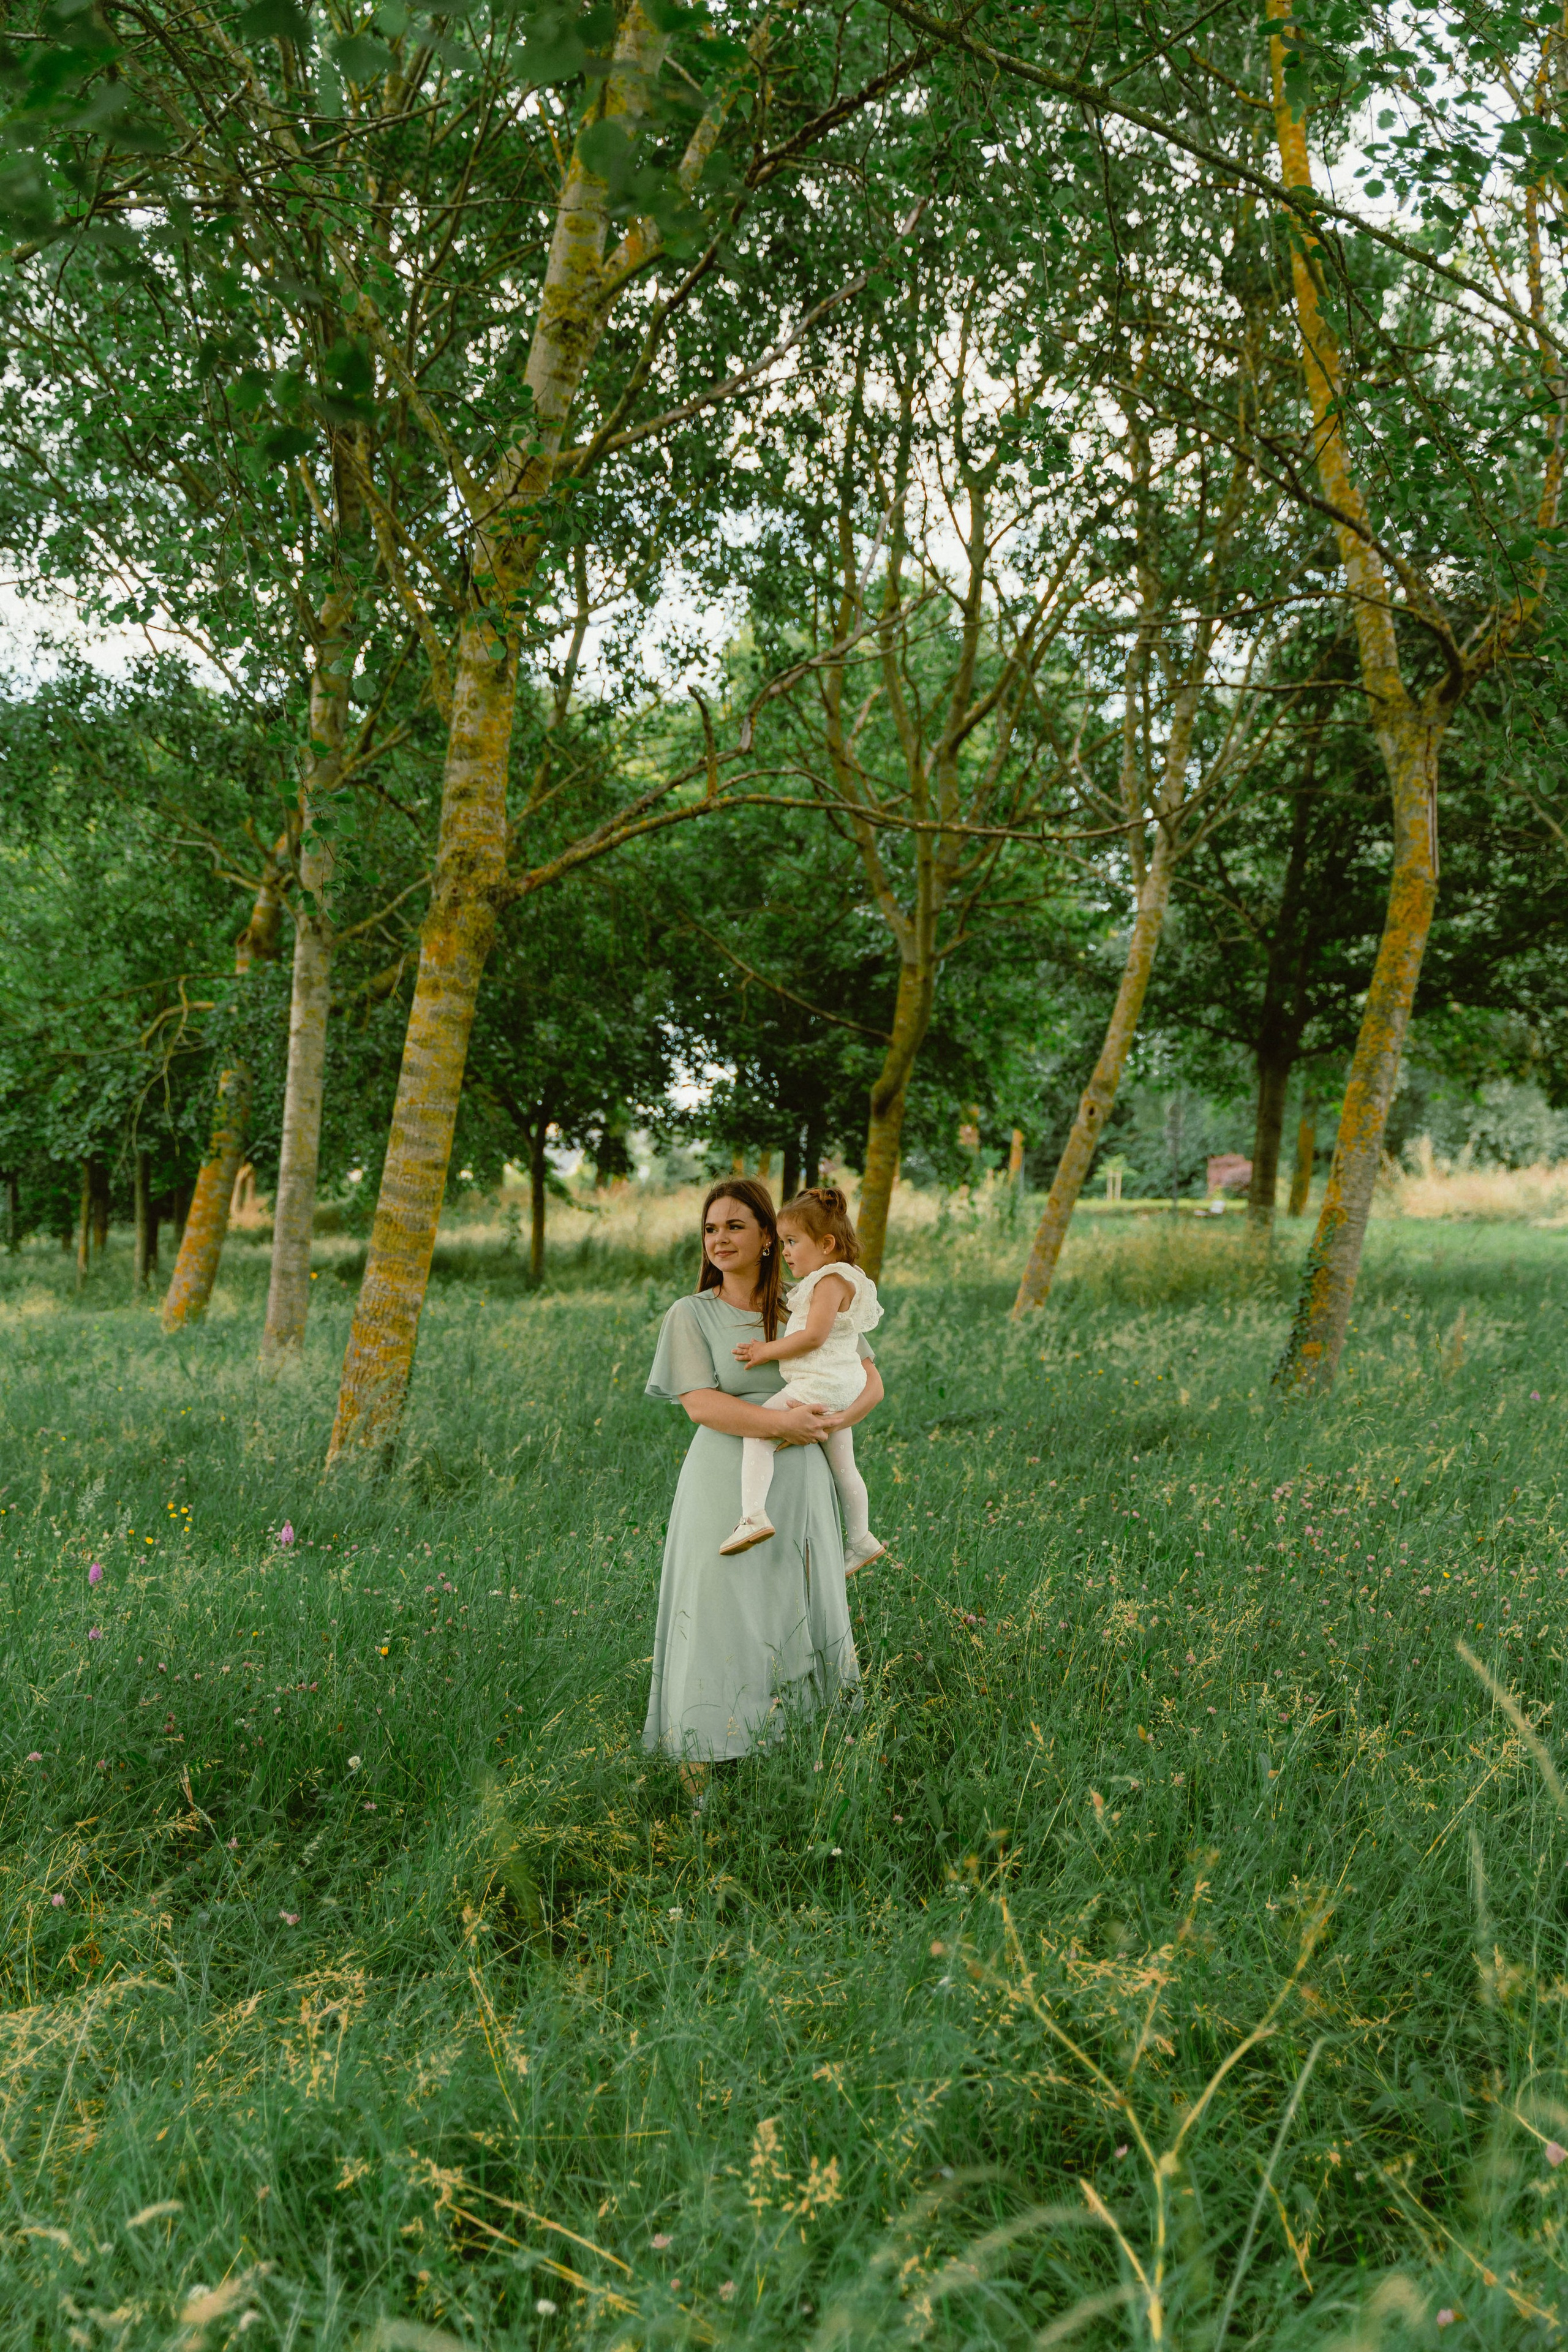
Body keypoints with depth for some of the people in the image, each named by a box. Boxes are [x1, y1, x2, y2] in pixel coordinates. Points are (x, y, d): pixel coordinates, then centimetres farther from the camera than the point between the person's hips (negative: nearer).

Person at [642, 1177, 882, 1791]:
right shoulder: (691, 1315, 2)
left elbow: (871, 1382, 10)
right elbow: (700, 1403, -10)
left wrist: (831, 1423, -10)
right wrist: (782, 1422, -20)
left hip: (798, 1487, 3)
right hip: (725, 1490, -3)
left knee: (794, 1616, 6)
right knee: (718, 1615, -4)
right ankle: (698, 1769, 0)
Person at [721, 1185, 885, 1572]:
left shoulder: (832, 1279, -13)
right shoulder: (847, 1279, 20)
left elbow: (814, 1336, -21)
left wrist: (767, 1351, -12)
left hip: (819, 1384, -11)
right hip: (840, 1392, 11)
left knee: (756, 1432, -18)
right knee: (842, 1467, 20)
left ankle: (753, 1517, -32)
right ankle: (860, 1540, 31)